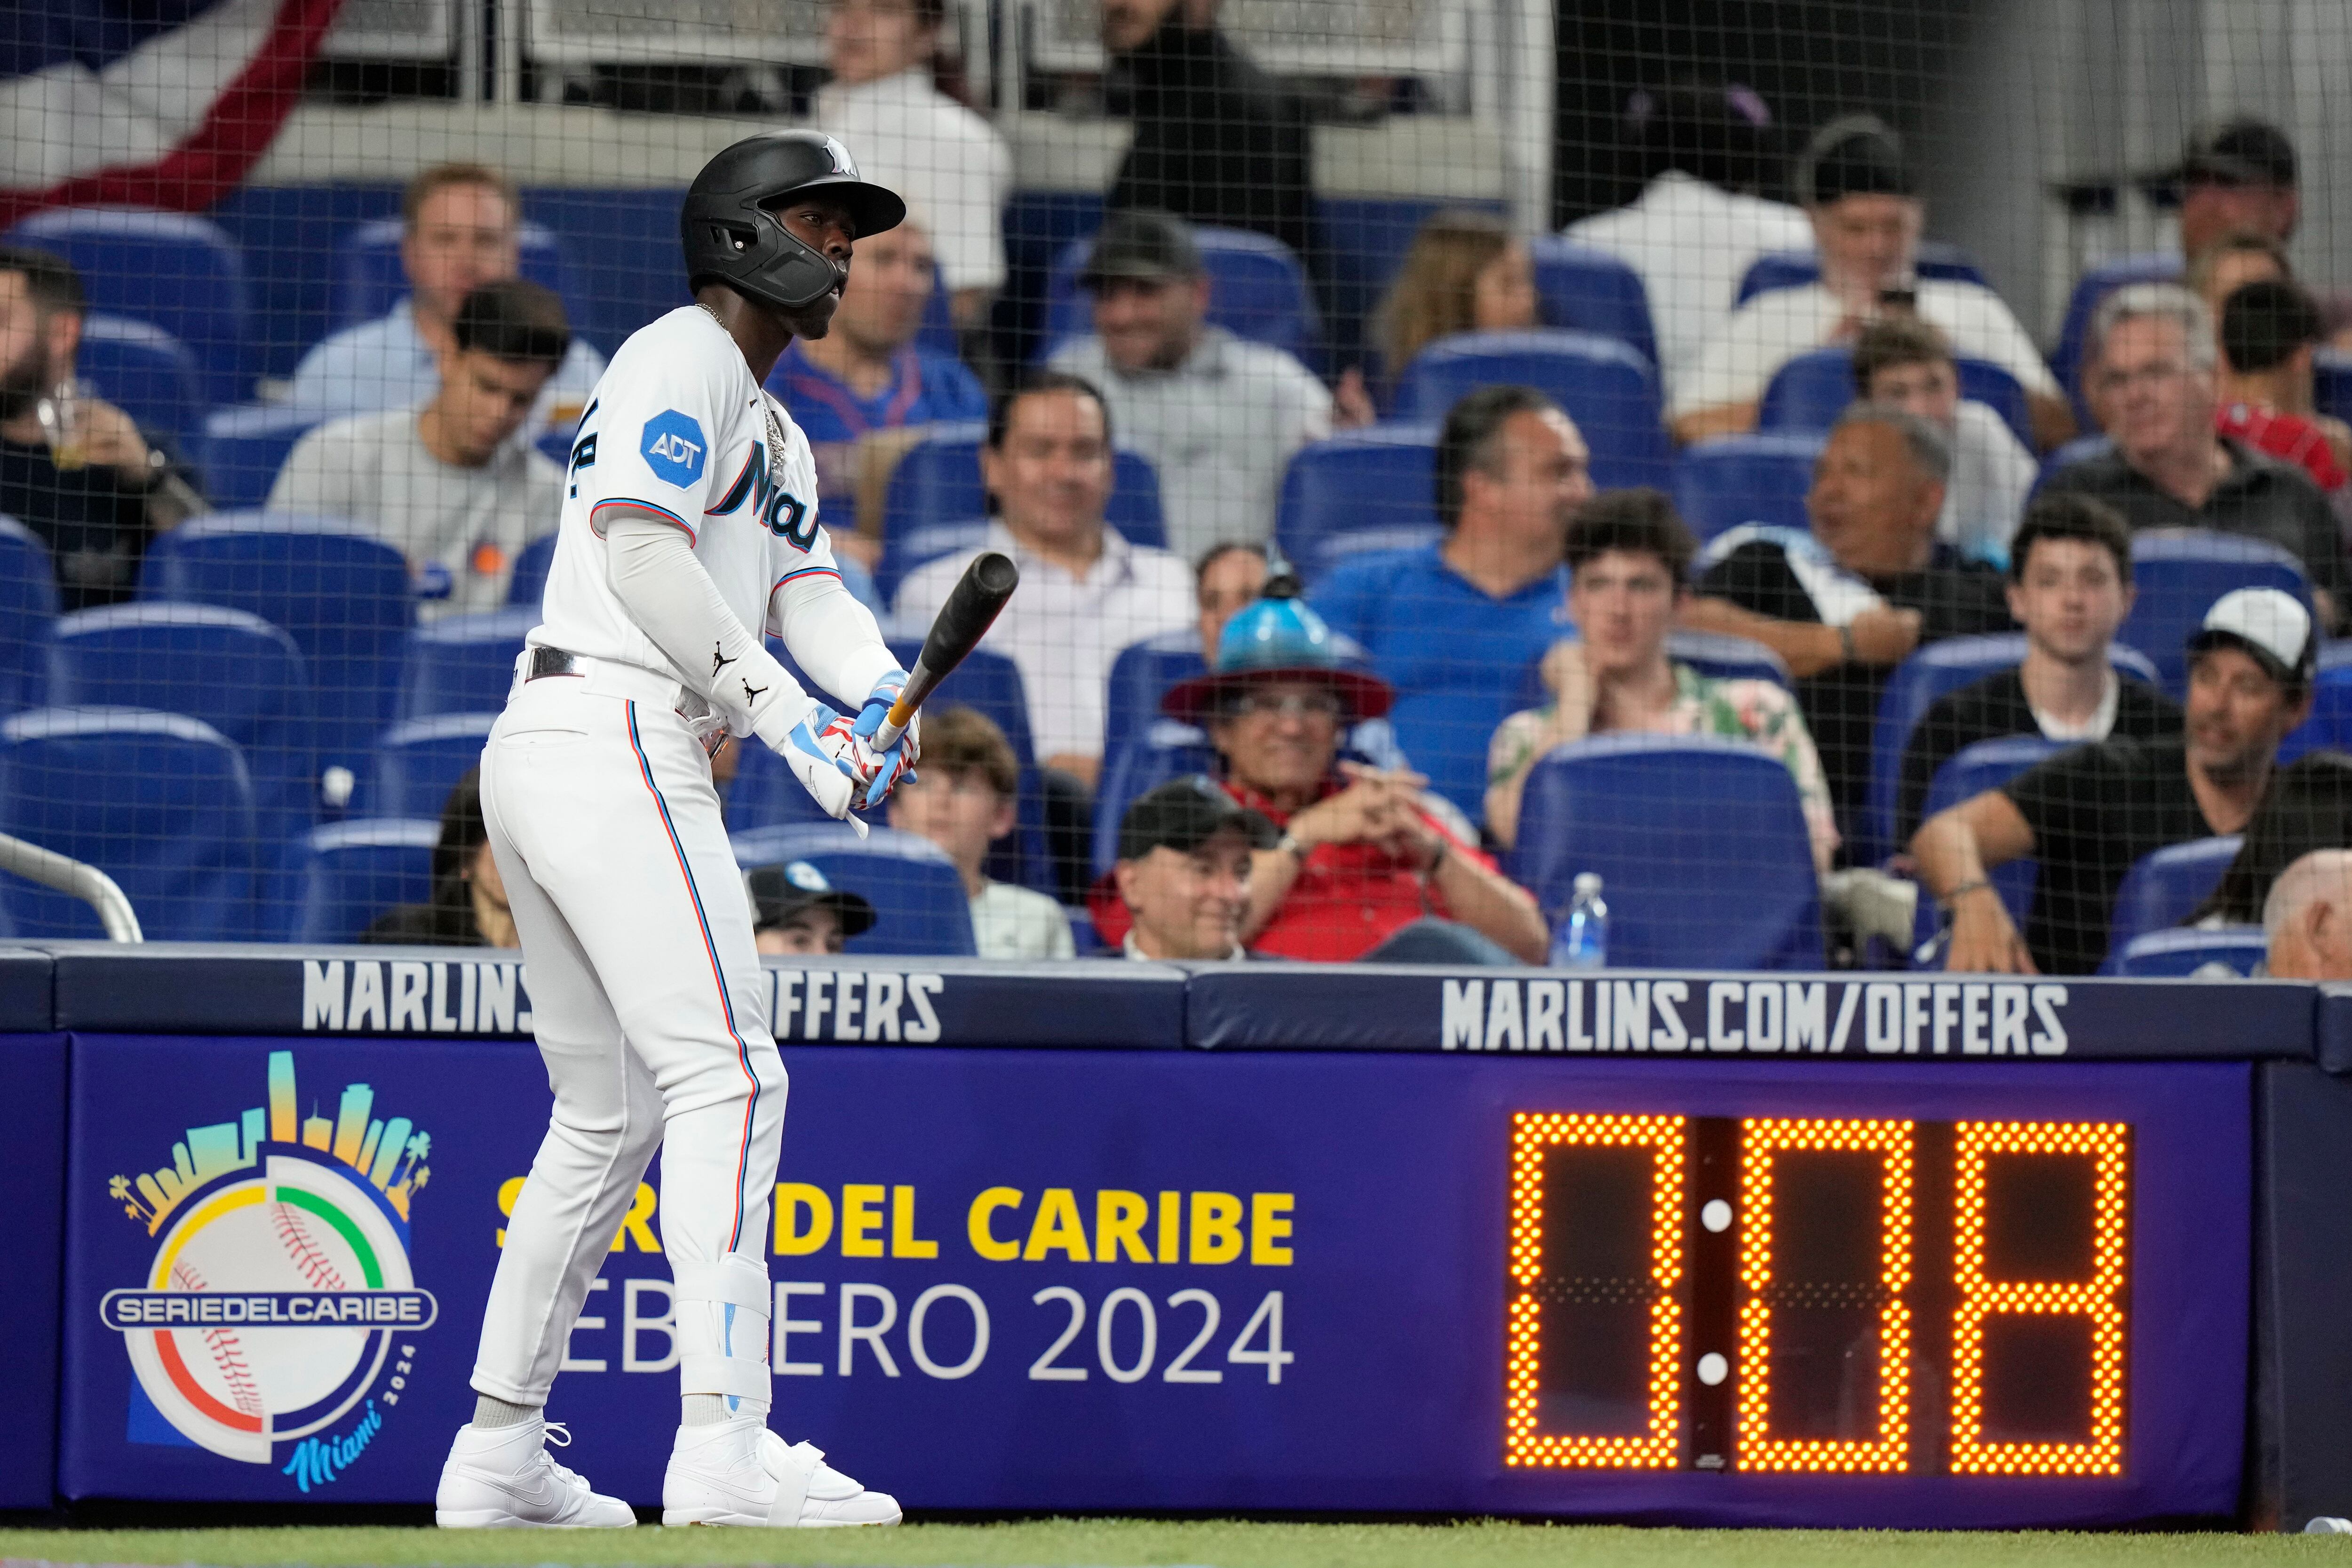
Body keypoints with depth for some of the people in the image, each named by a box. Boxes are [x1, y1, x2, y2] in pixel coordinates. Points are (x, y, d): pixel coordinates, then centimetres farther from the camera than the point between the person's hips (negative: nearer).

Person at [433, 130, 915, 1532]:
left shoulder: (777, 440, 28)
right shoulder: (682, 359, -3)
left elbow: (809, 589, 14)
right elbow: (640, 545, -17)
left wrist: (882, 692, -8)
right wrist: (782, 708, -21)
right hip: (614, 743, -11)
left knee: (609, 1116, 16)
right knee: (727, 1075, -17)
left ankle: (498, 1456, 20)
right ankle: (724, 1447, -26)